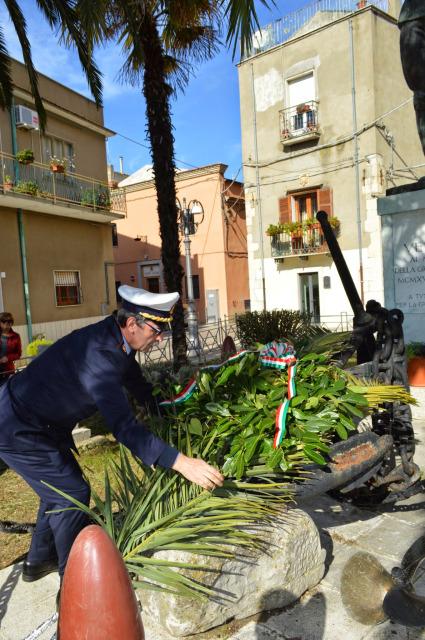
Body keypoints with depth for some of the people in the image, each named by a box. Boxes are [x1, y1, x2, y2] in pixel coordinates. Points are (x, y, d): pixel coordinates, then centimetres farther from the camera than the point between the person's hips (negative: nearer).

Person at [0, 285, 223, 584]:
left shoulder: (114, 340, -4)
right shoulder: (99, 355, -34)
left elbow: (140, 386, 11)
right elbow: (124, 427, -40)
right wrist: (181, 462, -43)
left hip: (42, 423, 10)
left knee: (60, 488, 21)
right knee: (73, 493, -3)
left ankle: (39, 561, 41)